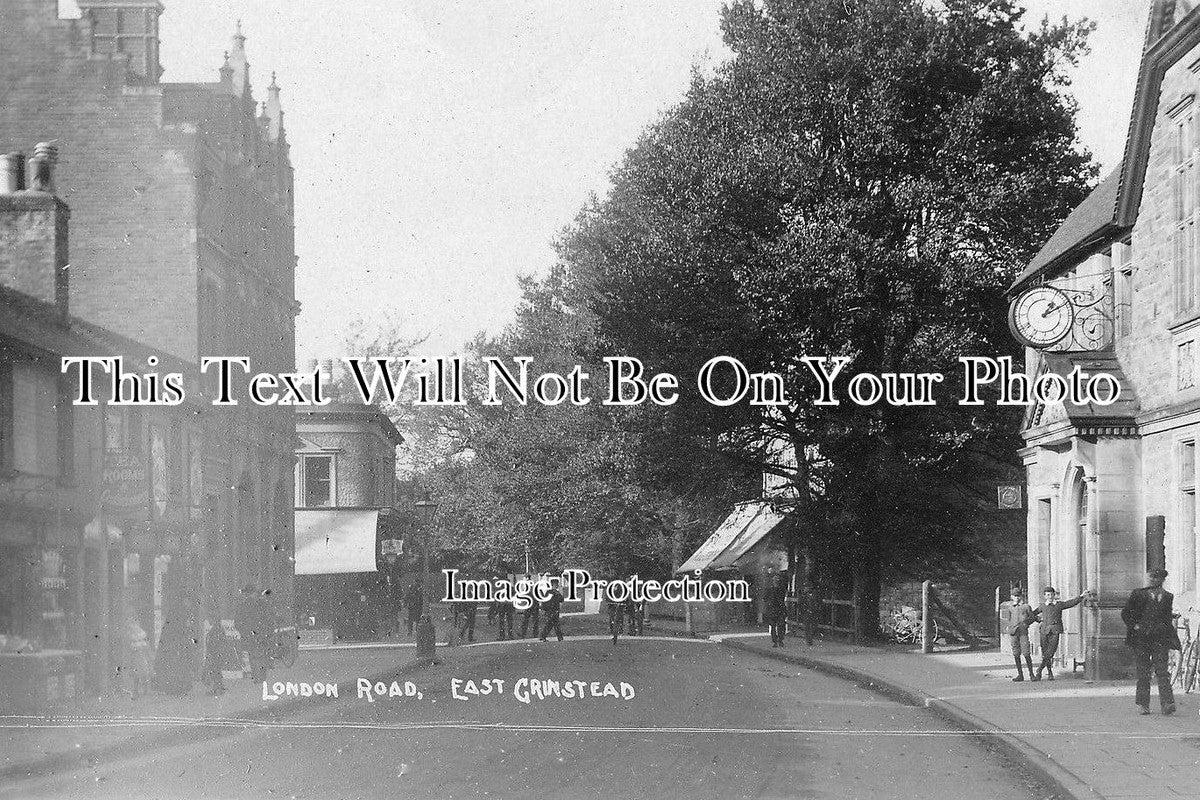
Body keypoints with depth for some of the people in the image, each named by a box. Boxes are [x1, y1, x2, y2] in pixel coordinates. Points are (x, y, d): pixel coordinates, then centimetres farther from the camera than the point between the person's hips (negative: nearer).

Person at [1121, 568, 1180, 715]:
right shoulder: (1138, 594, 4)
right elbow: (1125, 613, 8)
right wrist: (1134, 626, 4)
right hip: (1141, 638, 0)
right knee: (1143, 672, 1)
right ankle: (1143, 704, 0)